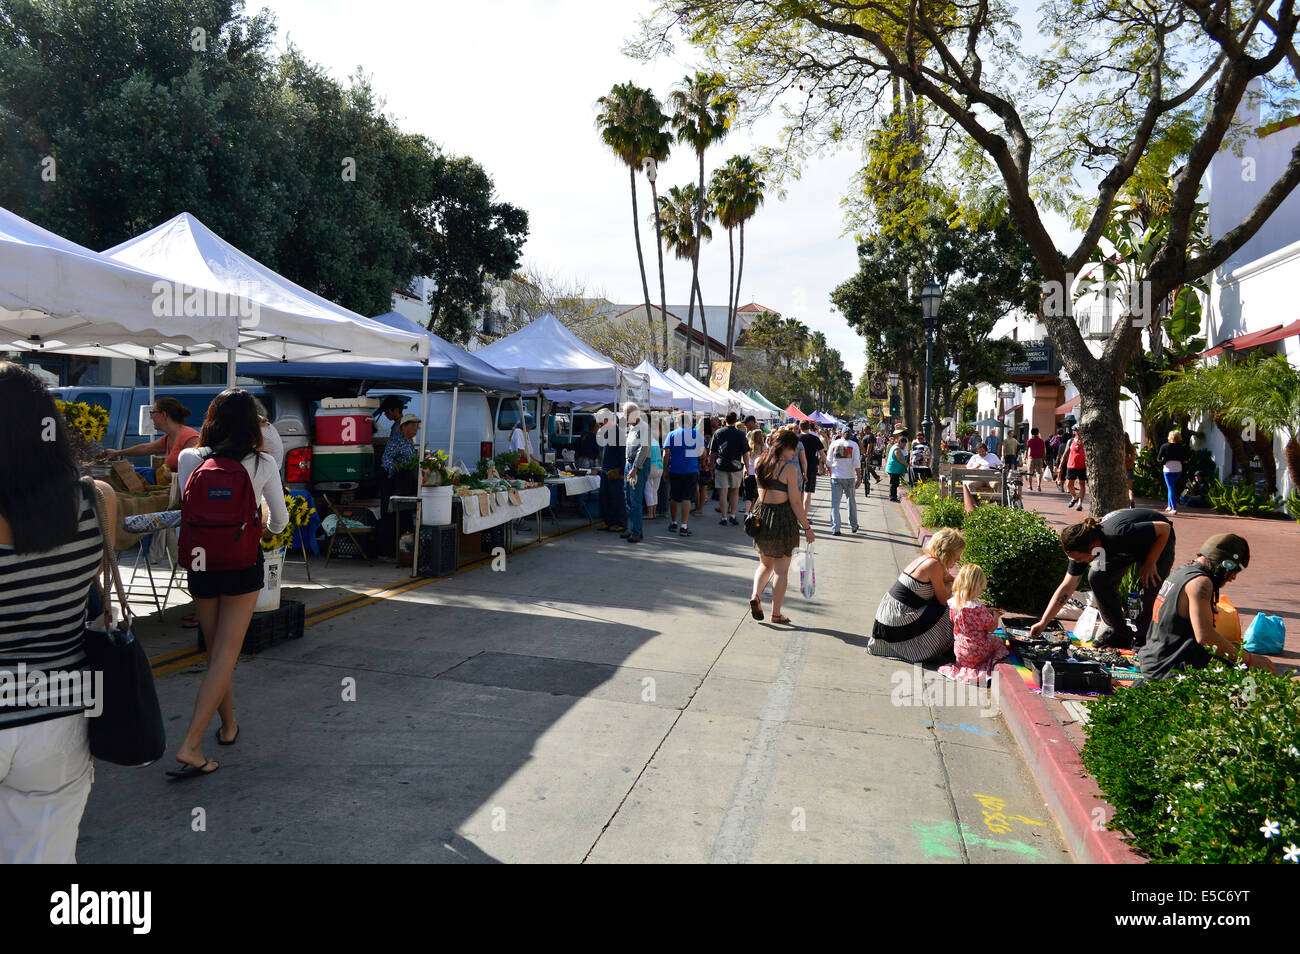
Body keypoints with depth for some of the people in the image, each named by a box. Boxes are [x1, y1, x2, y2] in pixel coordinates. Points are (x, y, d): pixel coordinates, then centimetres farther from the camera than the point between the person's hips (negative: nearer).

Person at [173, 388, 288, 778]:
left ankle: (228, 725, 35)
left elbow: (188, 510, 5)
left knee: (216, 651, 19)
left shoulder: (189, 460, -3)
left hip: (200, 564, 3)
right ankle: (190, 745, -8)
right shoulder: (262, 464, -6)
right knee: (224, 655, 0)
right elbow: (280, 519, 5)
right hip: (242, 566, -3)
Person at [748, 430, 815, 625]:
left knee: (765, 564, 23)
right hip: (783, 519, -5)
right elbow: (795, 502, -15)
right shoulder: (789, 469, -15)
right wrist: (807, 528, -6)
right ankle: (776, 613, 13)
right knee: (781, 570, 7)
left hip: (761, 516, 5)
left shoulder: (759, 463, 2)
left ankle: (755, 595, -1)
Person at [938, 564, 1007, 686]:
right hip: (977, 652, -5)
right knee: (999, 642, 20)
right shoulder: (978, 607, -27)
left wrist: (987, 611, 13)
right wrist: (995, 615, 8)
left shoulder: (953, 603, -6)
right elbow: (992, 627, -15)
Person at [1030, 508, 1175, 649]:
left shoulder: (1120, 534, -44)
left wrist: (1149, 564, -27)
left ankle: (1144, 637, -2)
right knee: (1097, 578, -14)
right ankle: (1118, 632, 0)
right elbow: (1066, 587, -16)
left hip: (1159, 540, -5)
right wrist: (1043, 622, -18)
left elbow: (1164, 528, -30)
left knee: (1151, 584, -24)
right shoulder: (1081, 548, -23)